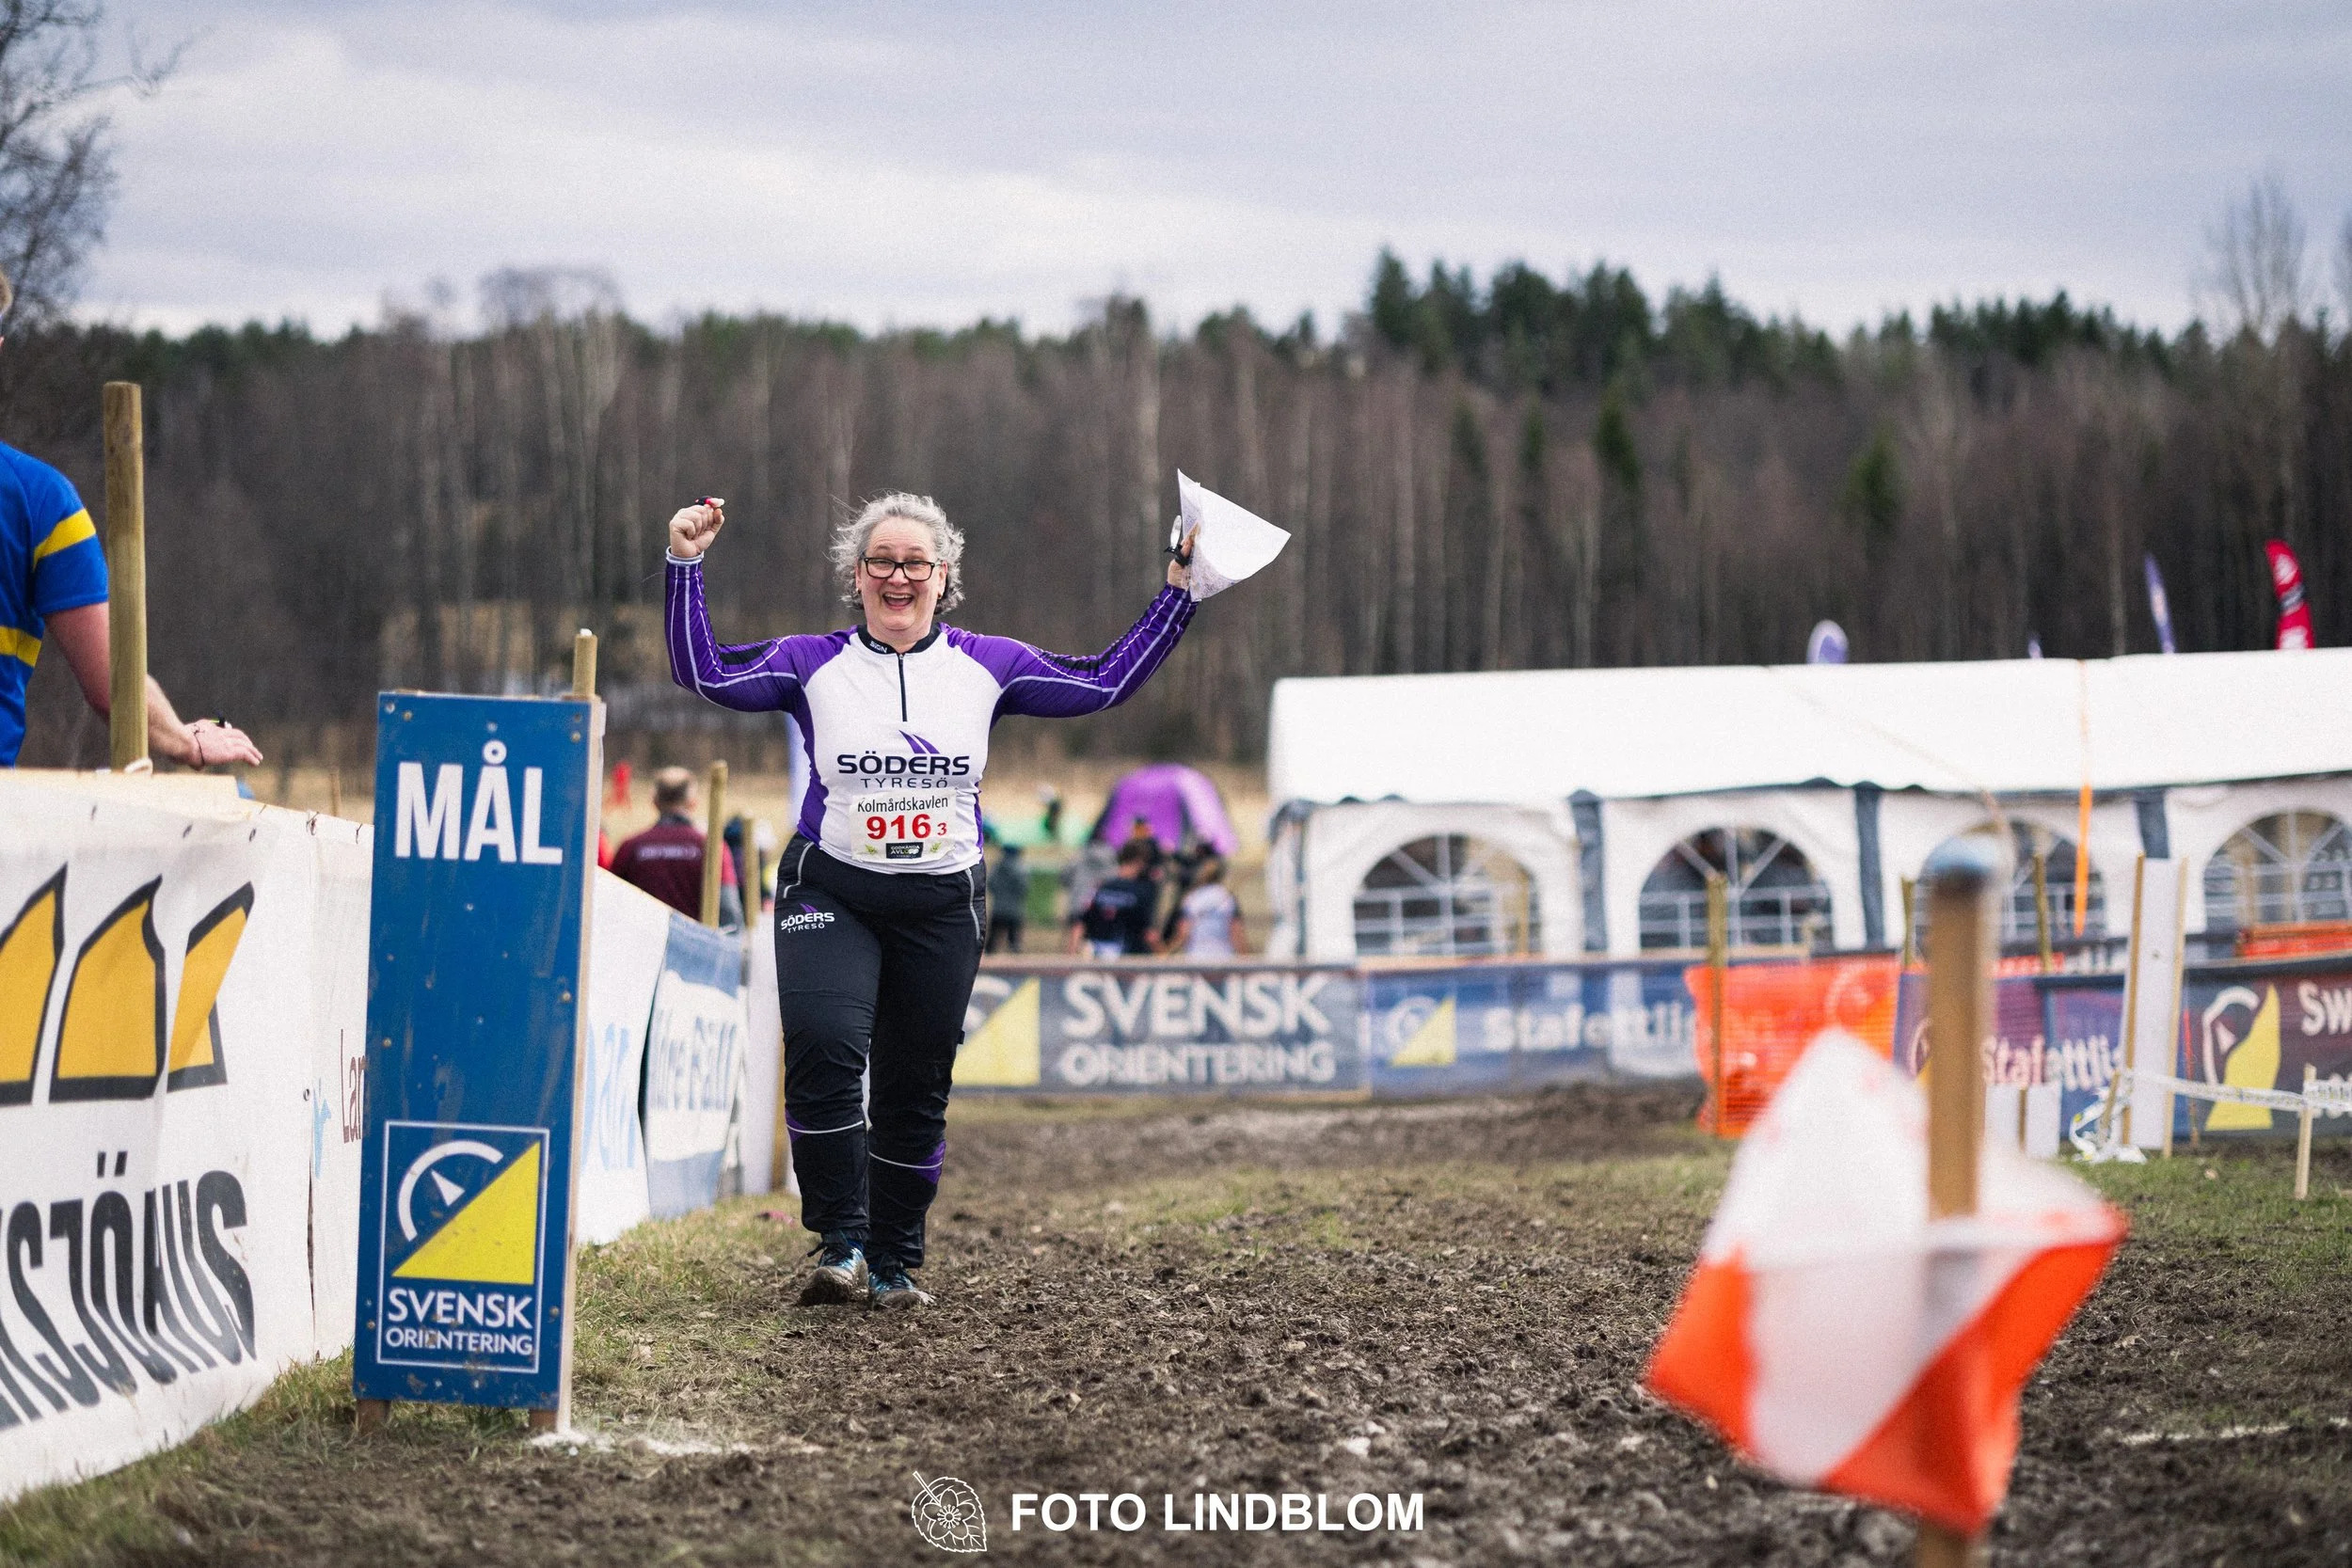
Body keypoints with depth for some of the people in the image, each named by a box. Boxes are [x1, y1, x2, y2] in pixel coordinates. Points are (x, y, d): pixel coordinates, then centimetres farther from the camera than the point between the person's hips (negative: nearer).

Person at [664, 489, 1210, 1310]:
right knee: (823, 1047, -24)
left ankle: (895, 1263, 20)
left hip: (941, 904, 2)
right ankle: (841, 1242, -15)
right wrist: (685, 567, -14)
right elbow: (704, 673, -6)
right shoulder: (813, 664, 2)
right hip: (831, 895, -2)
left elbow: (1105, 682, 9)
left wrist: (1177, 593, 6)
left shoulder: (985, 665, 6)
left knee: (916, 1087, 6)